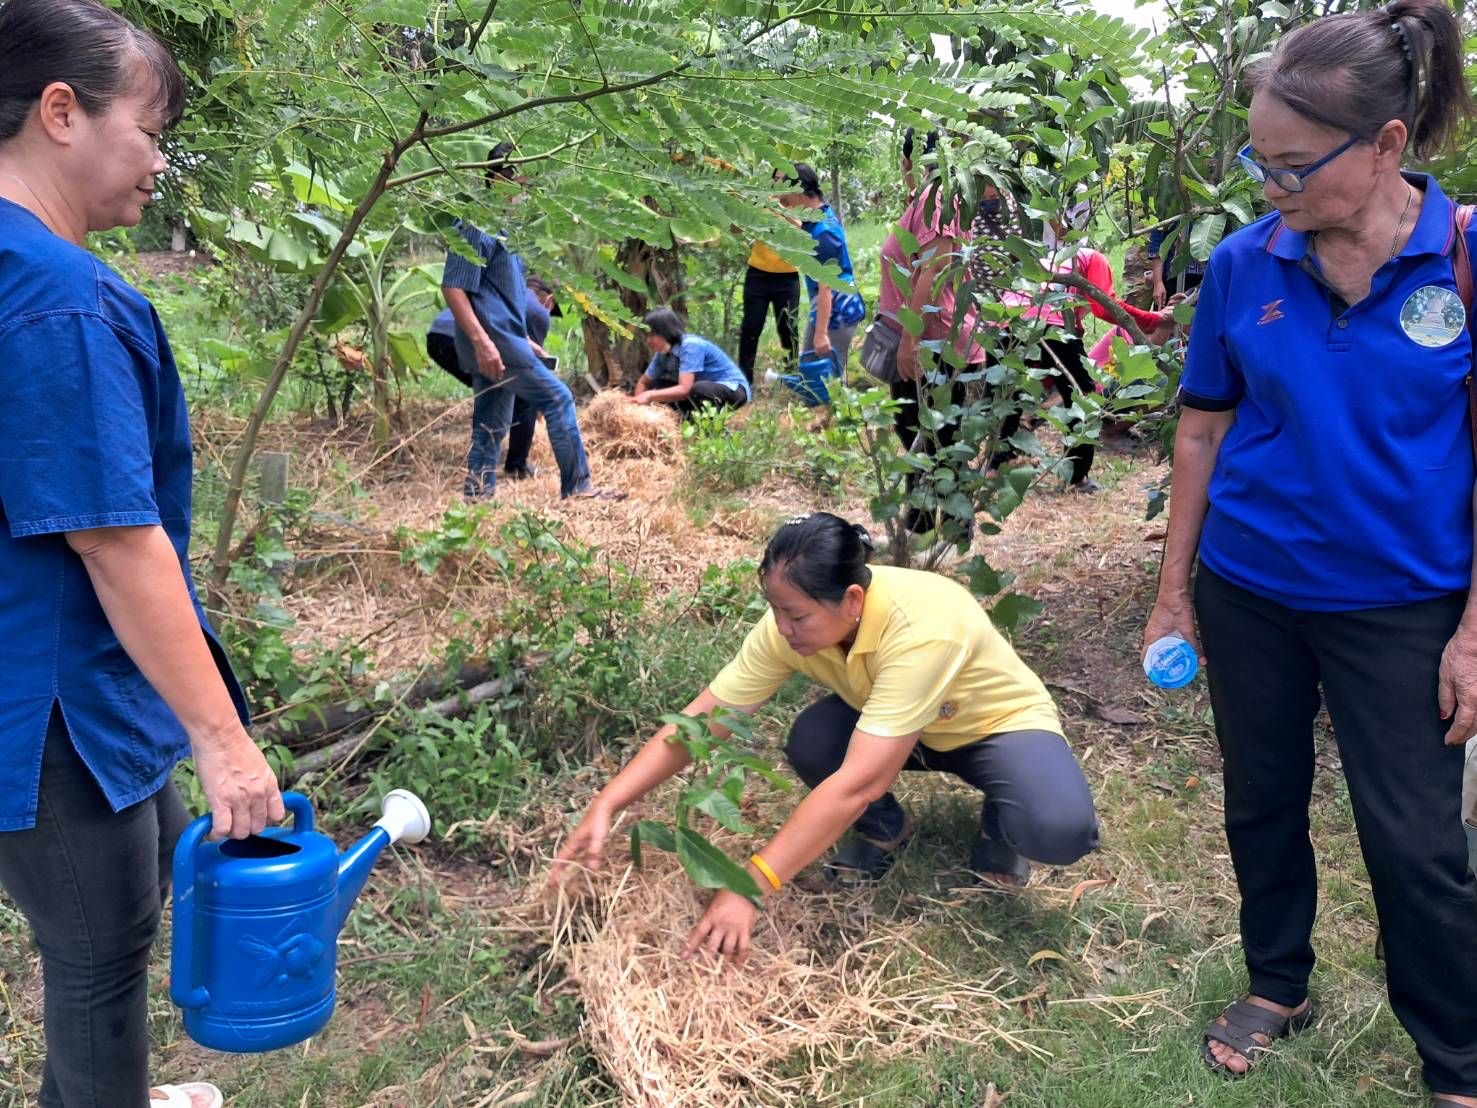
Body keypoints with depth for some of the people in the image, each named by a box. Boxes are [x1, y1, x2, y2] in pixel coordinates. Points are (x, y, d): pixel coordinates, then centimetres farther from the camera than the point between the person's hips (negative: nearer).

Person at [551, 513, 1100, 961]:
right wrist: (605, 806, -30)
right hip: (900, 727, 4)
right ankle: (882, 831, 4)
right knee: (811, 743, -28)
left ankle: (999, 829, 2)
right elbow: (699, 719, -20)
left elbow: (858, 782, -46)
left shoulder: (921, 630, -43)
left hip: (1000, 721, -4)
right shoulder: (792, 625, -24)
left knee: (1061, 829, -35)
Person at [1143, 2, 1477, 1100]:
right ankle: (1277, 985, 41)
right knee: (1262, 804, 17)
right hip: (1251, 591, 3)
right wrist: (1174, 590, 4)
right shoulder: (1245, 263, -6)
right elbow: (1204, 432, 2)